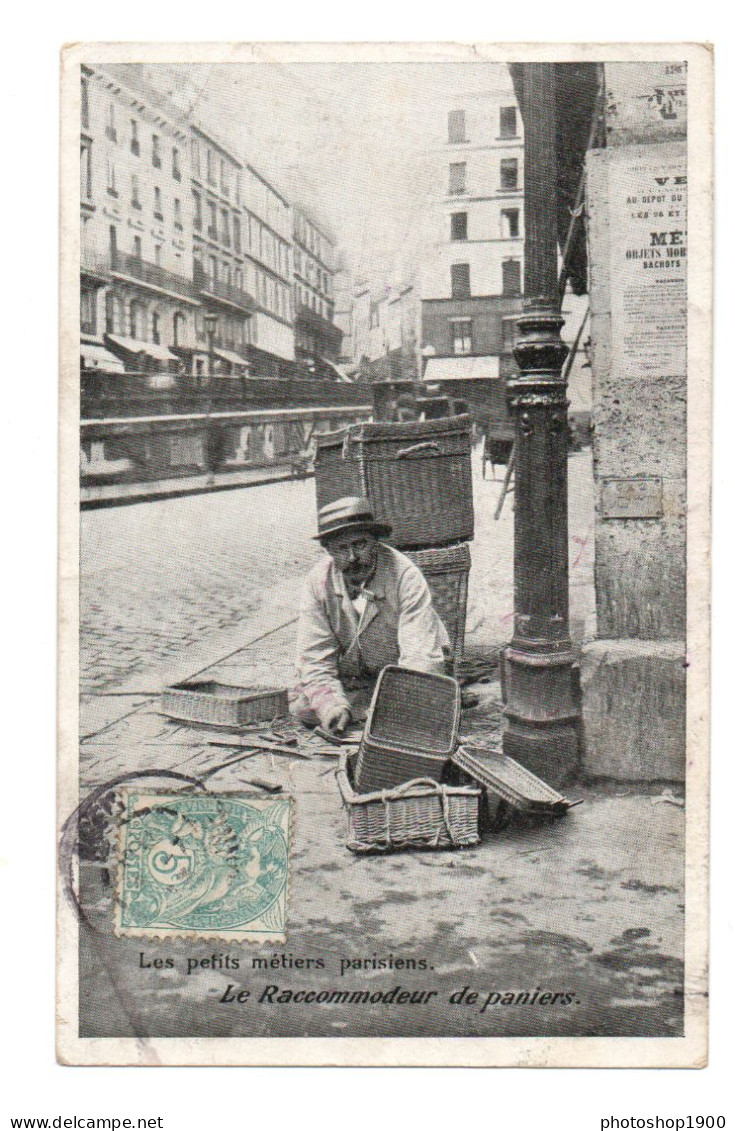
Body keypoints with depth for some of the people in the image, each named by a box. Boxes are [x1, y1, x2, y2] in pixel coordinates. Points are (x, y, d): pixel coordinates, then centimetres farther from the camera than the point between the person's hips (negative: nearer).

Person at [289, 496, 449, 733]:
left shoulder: (406, 575, -25)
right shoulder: (318, 580, -16)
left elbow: (420, 654, -30)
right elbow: (314, 657, -15)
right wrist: (332, 706, -33)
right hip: (349, 676, 2)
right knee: (301, 707, -20)